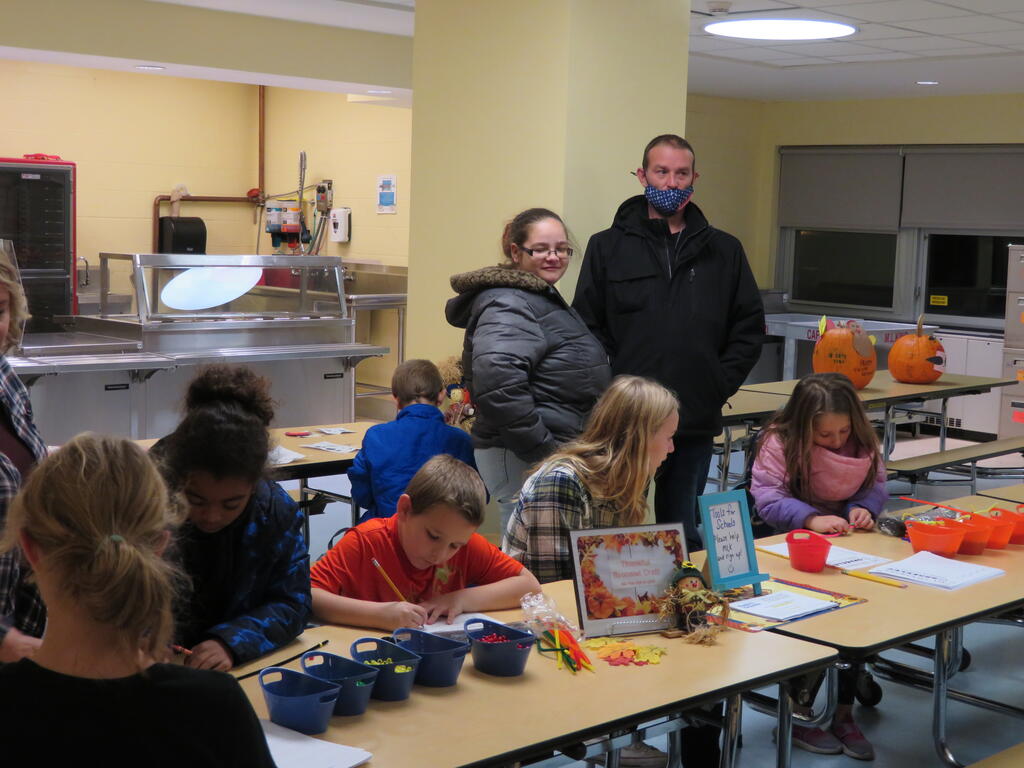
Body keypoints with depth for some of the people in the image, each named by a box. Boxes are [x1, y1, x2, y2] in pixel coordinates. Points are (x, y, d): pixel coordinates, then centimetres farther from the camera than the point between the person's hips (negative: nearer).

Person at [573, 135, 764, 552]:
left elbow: (749, 329, 12)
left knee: (685, 538, 13)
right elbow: (585, 328, 0)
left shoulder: (724, 251, 10)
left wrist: (719, 385, 1)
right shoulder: (608, 247, 4)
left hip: (696, 424, 2)